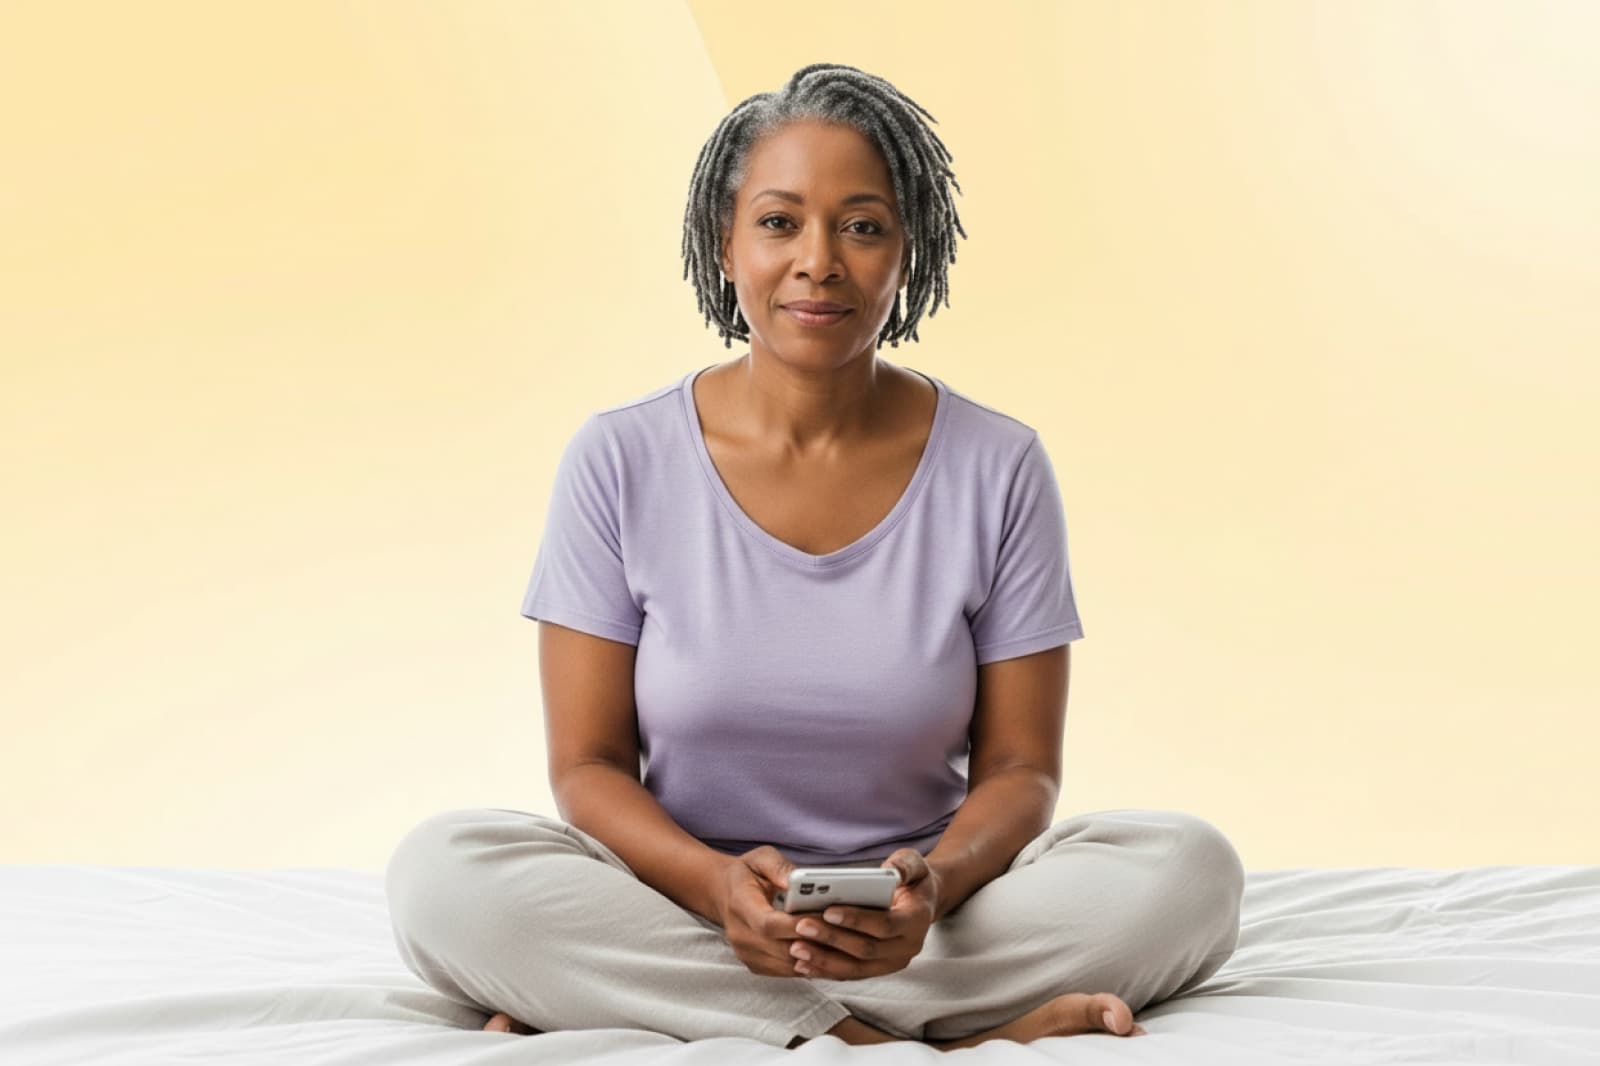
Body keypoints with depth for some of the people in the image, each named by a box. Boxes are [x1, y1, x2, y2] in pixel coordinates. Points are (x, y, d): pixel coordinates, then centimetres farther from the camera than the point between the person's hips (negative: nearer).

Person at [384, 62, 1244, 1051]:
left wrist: (933, 886, -24)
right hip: (679, 904, -1)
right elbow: (589, 766, -3)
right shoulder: (621, 460, -4)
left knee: (1190, 868, -24)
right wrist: (716, 884, -24)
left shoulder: (998, 468, -2)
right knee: (440, 869, -28)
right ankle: (965, 1027, -26)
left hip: (918, 919, 1)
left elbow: (1019, 767, -1)